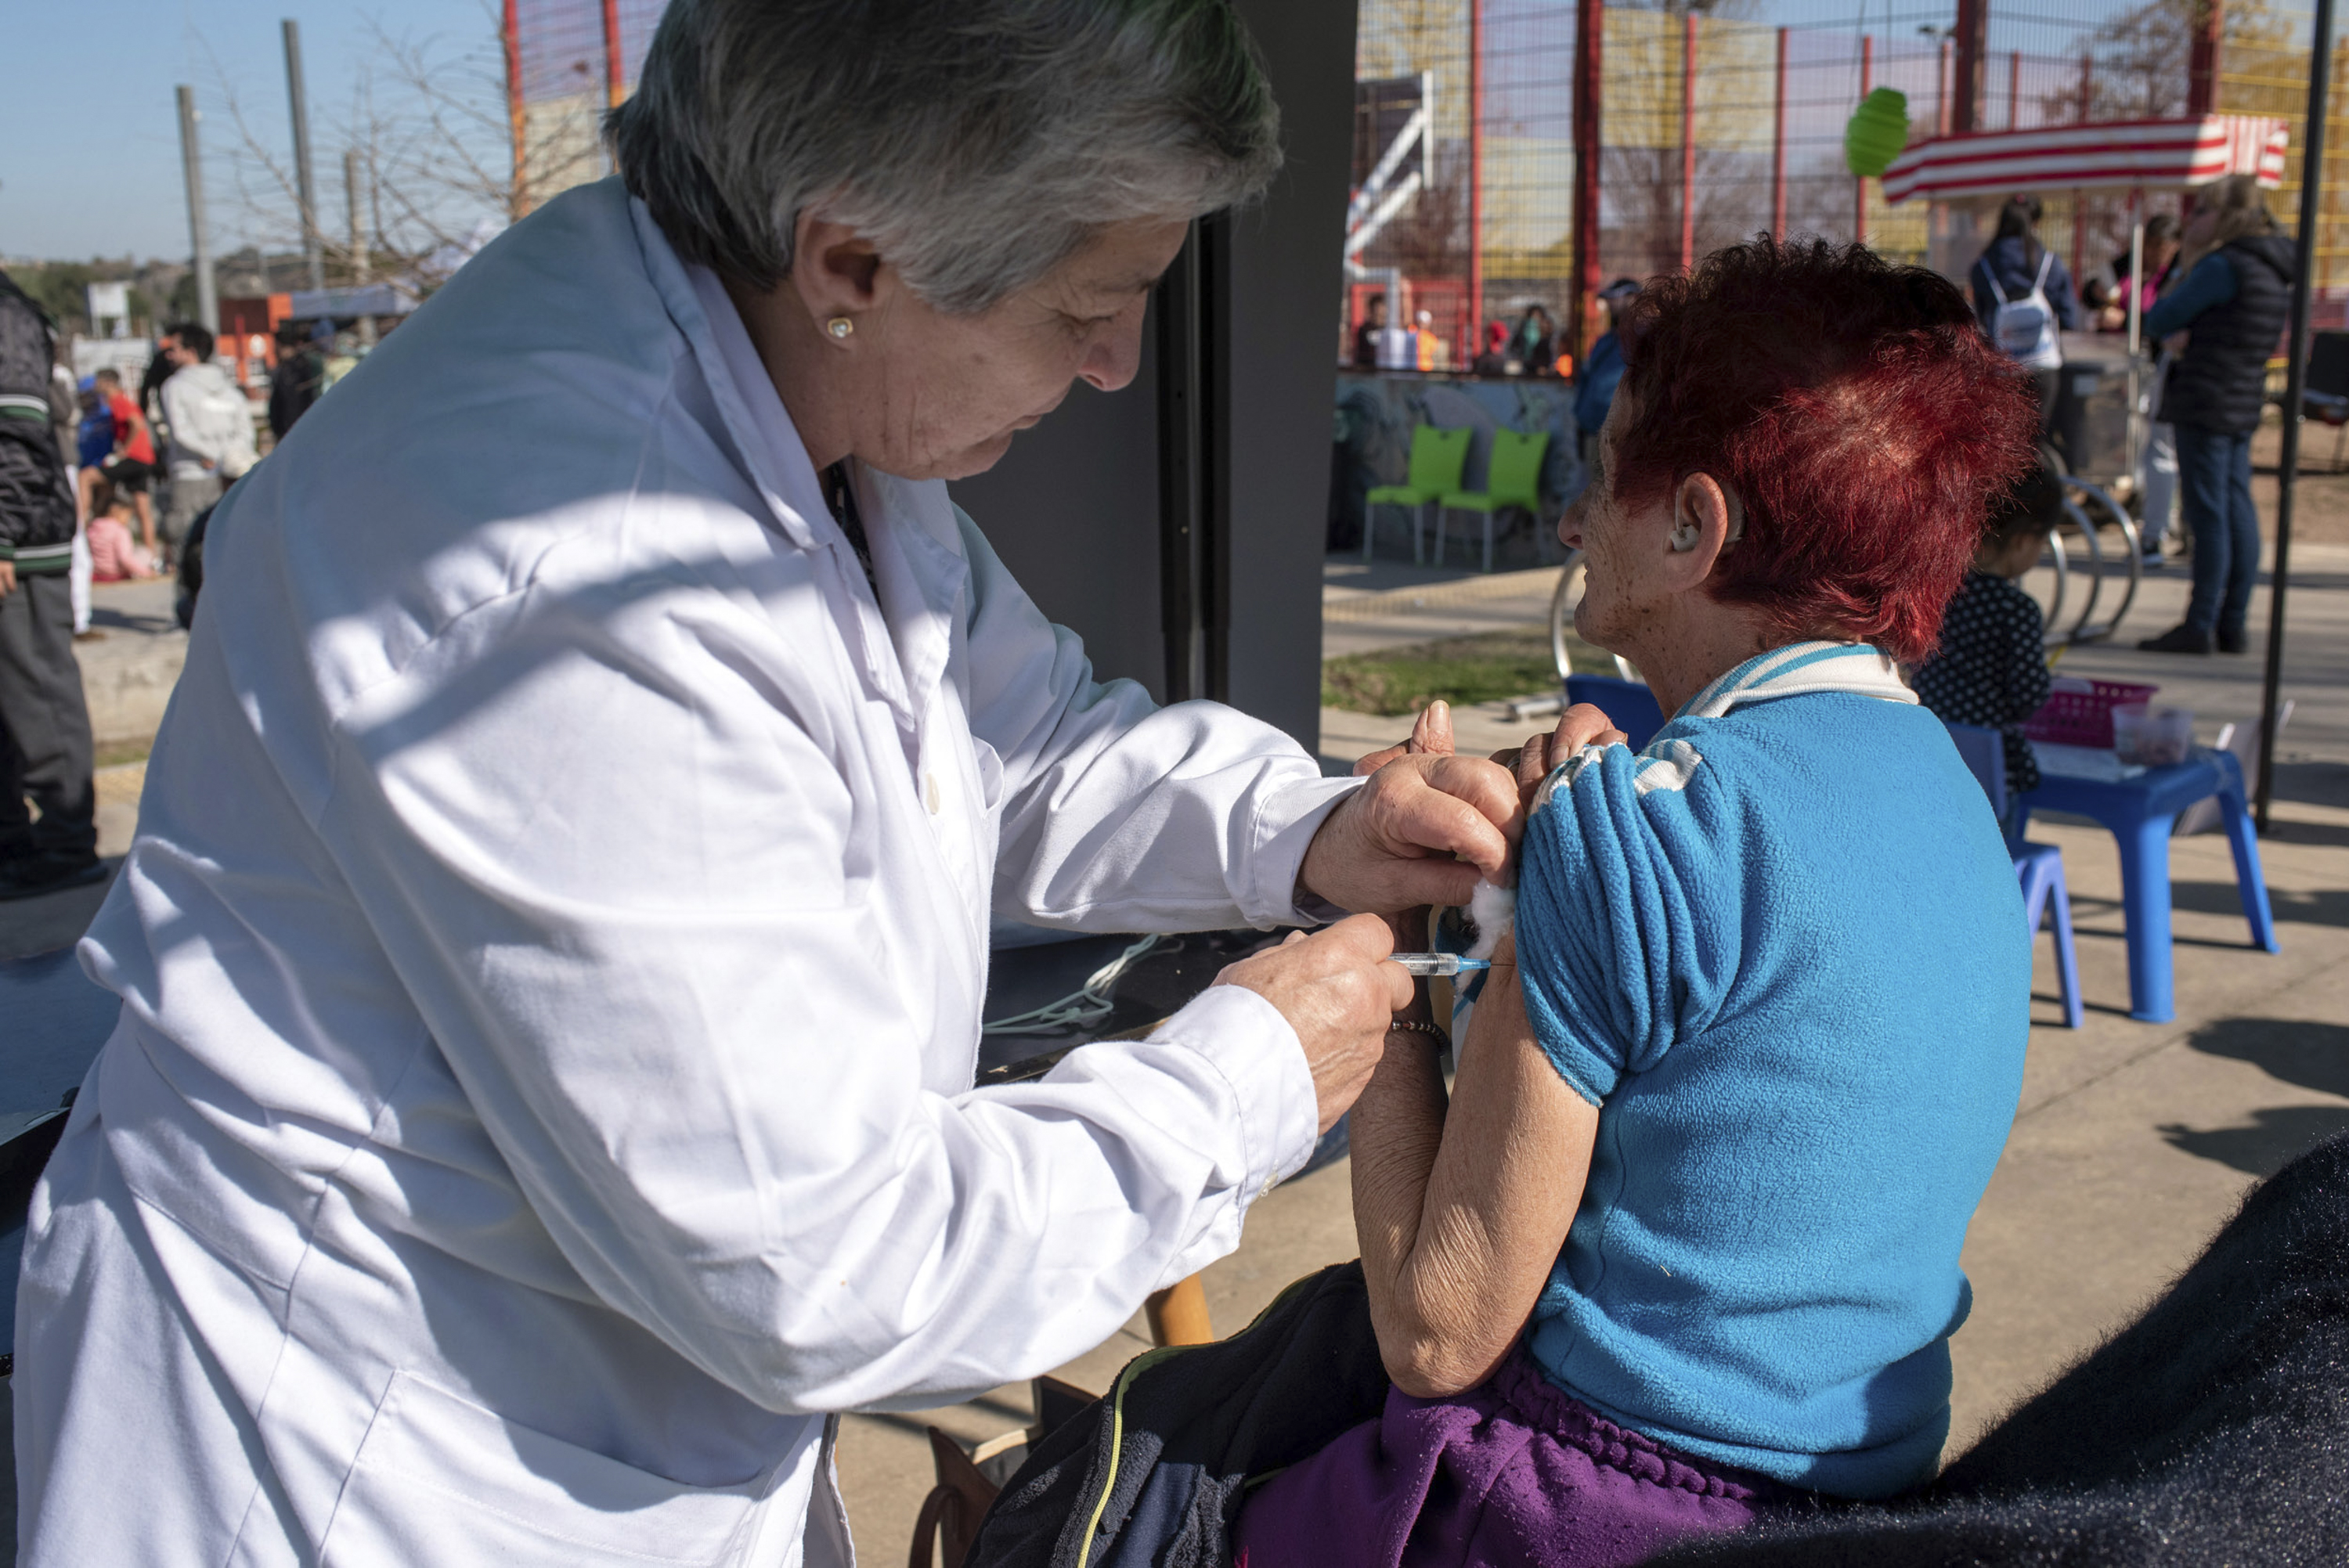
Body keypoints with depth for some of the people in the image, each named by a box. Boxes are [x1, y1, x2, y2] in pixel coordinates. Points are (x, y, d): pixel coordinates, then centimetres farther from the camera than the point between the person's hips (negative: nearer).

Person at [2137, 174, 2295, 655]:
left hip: (2205, 400, -9)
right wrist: (2177, 336, -2)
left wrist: (2171, 330, 9)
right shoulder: (2275, 272, 17)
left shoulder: (2224, 265, -14)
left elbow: (2160, 318, -9)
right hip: (2245, 402, 9)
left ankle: (2200, 626, -4)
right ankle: (2234, 625, 14)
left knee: (2208, 513, -7)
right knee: (2239, 511, 10)